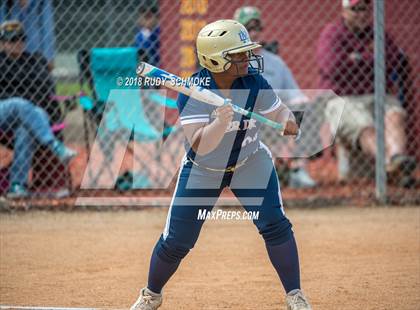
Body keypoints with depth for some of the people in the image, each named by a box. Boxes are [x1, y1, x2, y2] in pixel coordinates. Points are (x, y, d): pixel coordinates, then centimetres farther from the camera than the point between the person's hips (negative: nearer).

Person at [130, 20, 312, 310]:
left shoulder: (254, 83, -20)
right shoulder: (193, 92, -28)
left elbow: (280, 111, -14)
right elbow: (199, 146, -35)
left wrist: (288, 121, -38)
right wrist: (220, 123, -53)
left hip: (250, 162, 2)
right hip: (203, 169, -2)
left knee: (274, 224, -16)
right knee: (176, 241, 2)